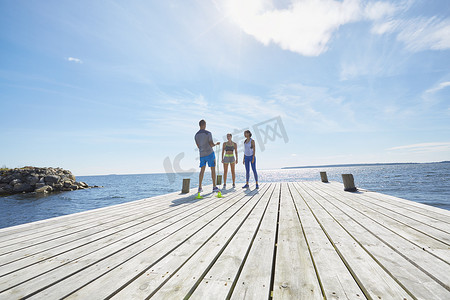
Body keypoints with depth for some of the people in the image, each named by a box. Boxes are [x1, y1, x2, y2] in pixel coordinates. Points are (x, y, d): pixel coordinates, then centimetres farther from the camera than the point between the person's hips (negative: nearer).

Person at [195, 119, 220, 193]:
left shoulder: (196, 135, 7)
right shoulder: (208, 133, -10)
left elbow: (198, 147, 12)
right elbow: (211, 144, -14)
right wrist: (216, 144, 10)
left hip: (202, 154, 5)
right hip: (210, 153, -5)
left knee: (202, 170, 9)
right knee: (213, 170, 4)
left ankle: (200, 188, 3)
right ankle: (214, 187, 5)